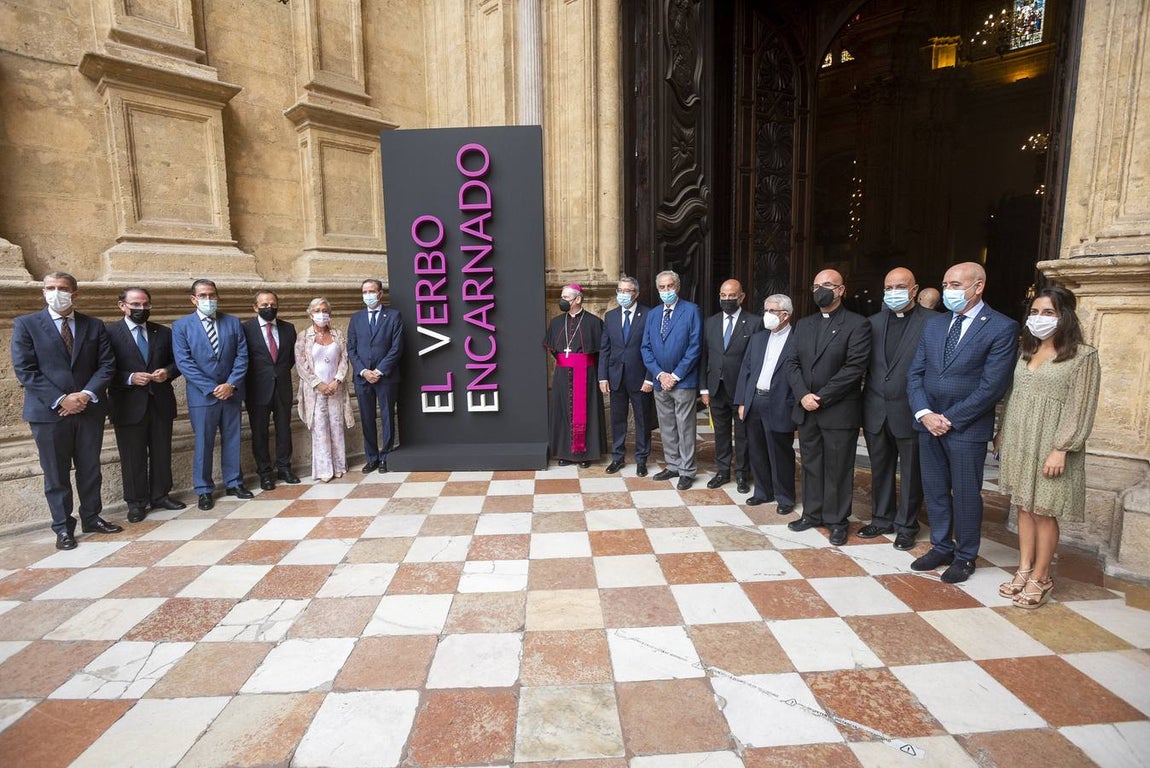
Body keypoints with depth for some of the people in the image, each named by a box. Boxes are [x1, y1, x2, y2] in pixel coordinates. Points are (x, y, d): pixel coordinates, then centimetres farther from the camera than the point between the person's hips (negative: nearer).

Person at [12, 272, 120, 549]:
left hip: (89, 409, 2)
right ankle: (63, 527, 17)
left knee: (90, 469, 11)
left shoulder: (94, 326, 7)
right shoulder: (25, 324, 0)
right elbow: (24, 370, -6)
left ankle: (92, 518, 24)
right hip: (48, 411, -2)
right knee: (56, 473, 6)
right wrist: (60, 400, -15)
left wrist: (87, 395, -12)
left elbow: (106, 365, 3)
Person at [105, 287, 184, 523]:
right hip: (129, 406, -3)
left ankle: (160, 495, 26)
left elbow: (177, 361, 13)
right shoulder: (109, 332, -3)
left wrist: (167, 372, -6)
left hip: (161, 403, 4)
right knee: (133, 457, 5)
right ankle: (136, 502, 18)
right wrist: (130, 378, -18)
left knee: (162, 453, 12)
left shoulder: (164, 332, 9)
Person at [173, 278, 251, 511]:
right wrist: (211, 388, -14)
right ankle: (203, 490, 17)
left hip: (231, 392, 3)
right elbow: (184, 363, -8)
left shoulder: (233, 322, 6)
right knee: (203, 444, 5)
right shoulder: (181, 326, -1)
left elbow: (242, 356, 2)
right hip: (202, 395, -2)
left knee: (232, 440, 11)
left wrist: (231, 384, -10)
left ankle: (233, 482, 24)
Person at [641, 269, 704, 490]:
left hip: (683, 381, -5)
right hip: (660, 381, 5)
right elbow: (646, 348, 8)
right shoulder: (653, 314, 11)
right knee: (666, 428, 13)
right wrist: (659, 374, -6)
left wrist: (675, 376, -13)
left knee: (685, 428, 1)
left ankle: (687, 471, 12)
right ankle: (672, 465, 27)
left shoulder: (691, 310, -5)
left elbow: (694, 347, -11)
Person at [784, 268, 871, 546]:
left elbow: (854, 368, -14)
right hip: (806, 409, 5)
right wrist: (804, 395, -9)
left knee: (838, 469, 5)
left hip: (839, 412, -5)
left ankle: (837, 521, 19)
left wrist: (820, 397, -16)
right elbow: (792, 363, 7)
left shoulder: (857, 325, -6)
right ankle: (812, 513, 27)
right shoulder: (804, 324, 12)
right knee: (811, 465, 14)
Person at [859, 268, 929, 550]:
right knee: (880, 470, 16)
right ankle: (882, 519, 31)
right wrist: (865, 402, 1)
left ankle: (906, 525, 26)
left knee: (911, 472, 11)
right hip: (876, 411, 4)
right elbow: (864, 364, 7)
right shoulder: (874, 322, 7)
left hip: (909, 412, -4)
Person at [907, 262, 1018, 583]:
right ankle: (941, 547, 30)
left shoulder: (1001, 328, -8)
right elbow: (915, 373, 6)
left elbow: (992, 385, -14)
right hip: (928, 423, 5)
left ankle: (964, 557, 24)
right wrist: (924, 414, -7)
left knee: (965, 494, 7)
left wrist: (951, 419, -14)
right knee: (934, 490, 13)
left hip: (967, 427, -5)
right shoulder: (933, 324, 9)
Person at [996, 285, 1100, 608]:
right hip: (1019, 444, 6)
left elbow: (1080, 408, -12)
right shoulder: (1027, 352, 11)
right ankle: (1024, 570, 21)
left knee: (1044, 512, 2)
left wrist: (1061, 449, -17)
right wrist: (1002, 433, 12)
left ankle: (1040, 578, 15)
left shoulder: (1083, 356, -8)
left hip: (1051, 448, -6)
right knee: (1024, 506, 11)